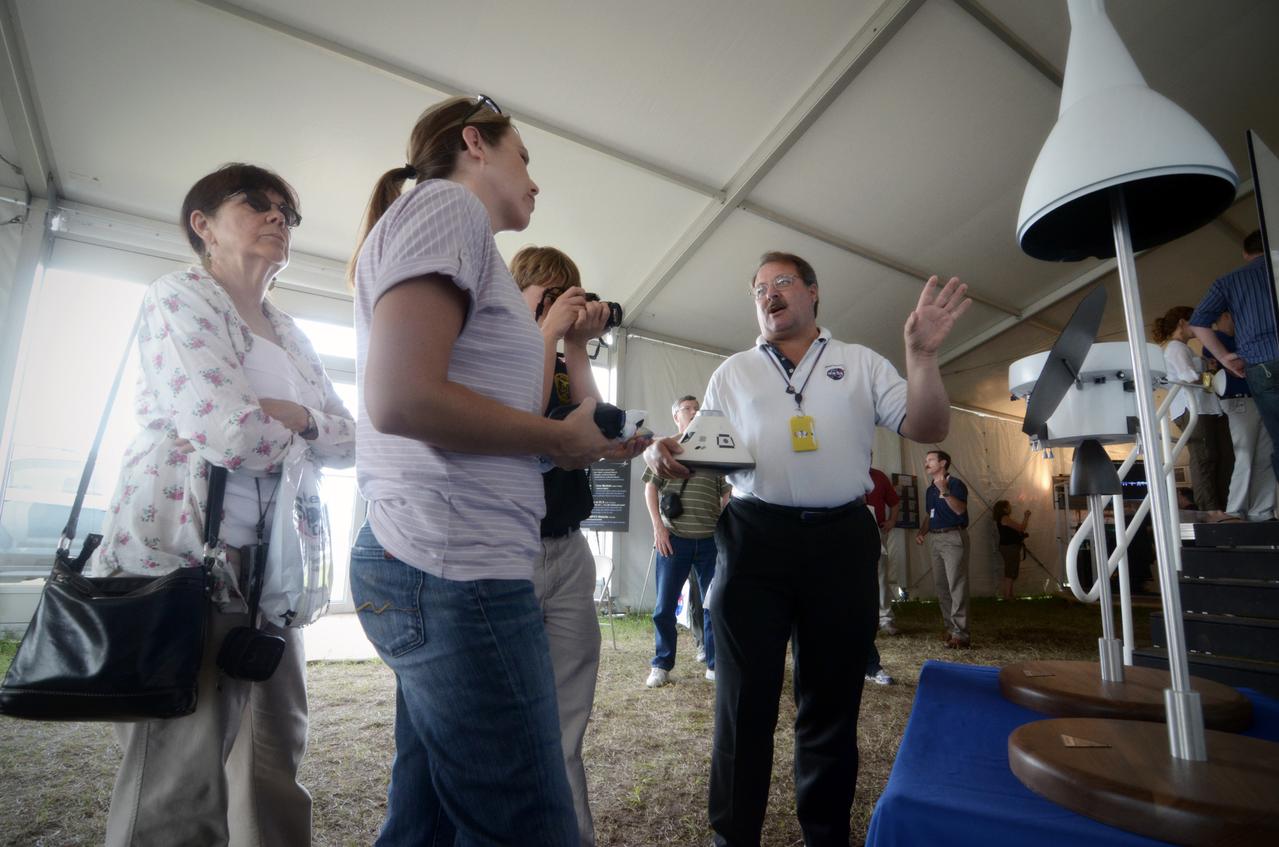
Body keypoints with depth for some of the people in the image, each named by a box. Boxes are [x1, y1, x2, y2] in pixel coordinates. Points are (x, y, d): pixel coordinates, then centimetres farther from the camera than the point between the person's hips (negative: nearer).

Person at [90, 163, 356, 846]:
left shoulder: (290, 336, 18)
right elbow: (231, 431, -19)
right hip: (177, 556, -6)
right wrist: (297, 431, 0)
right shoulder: (175, 297, -3)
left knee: (272, 780, 11)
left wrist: (295, 416, -6)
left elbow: (348, 440, 12)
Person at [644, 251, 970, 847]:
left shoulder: (860, 363, 12)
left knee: (832, 699, 13)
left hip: (842, 539, 1)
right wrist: (666, 455, -13)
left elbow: (926, 428, 4)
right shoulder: (732, 373, 13)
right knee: (745, 699, 7)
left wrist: (922, 355, -11)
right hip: (755, 539, 0)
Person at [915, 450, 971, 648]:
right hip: (934, 539, 8)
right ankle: (950, 626, 19)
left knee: (956, 585, -10)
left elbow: (960, 510, -21)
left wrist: (944, 491, -32)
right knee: (940, 585, 10)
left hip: (953, 537, -8)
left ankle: (960, 633, -11)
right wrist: (921, 532, 6)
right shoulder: (930, 490, 17)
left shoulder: (955, 484, -6)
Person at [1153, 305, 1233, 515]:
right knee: (1204, 457, -13)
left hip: (1209, 408, 10)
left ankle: (1222, 507, 3)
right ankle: (1211, 510, -14)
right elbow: (1188, 376, -16)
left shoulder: (1183, 348, 28)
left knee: (1225, 456, 3)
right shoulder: (1175, 347, -3)